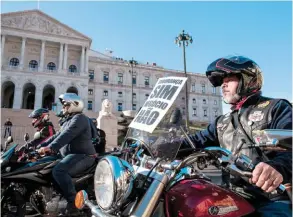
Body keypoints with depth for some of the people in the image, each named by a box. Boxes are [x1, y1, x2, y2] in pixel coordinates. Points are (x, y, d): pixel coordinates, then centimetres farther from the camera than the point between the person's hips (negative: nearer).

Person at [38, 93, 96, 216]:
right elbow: (57, 136, 23)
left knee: (58, 171, -32)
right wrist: (41, 146, 14)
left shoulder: (79, 118, -10)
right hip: (72, 154, 11)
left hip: (83, 155, -11)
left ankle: (73, 204, -26)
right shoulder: (69, 120, 24)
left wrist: (50, 147, -32)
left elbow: (67, 135, -24)